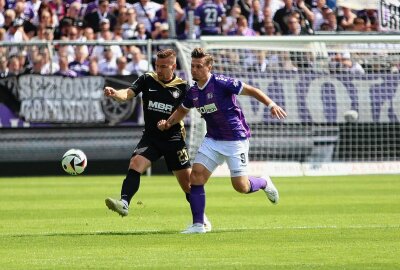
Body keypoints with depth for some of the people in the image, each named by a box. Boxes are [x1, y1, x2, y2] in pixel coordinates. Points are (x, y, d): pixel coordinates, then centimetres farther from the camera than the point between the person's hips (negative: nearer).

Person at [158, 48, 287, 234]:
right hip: (212, 140, 6)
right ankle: (198, 224, -4)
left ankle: (264, 183, 26)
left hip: (235, 139, -6)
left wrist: (271, 105, -25)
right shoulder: (193, 92, 4)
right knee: (196, 176, -10)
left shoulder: (221, 83, -17)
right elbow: (182, 110, 23)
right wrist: (168, 123, 6)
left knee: (241, 186, -9)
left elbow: (251, 91, -14)